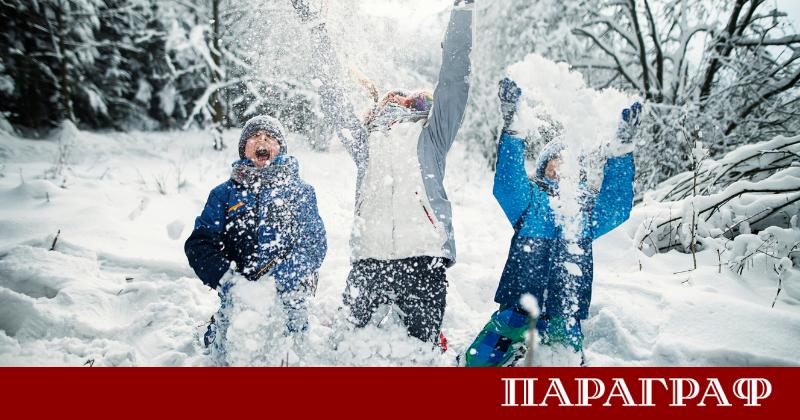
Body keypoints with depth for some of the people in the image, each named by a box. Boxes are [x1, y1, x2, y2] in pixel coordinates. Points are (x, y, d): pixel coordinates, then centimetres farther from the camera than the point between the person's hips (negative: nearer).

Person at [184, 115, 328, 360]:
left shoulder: (300, 191, 11)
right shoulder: (225, 193, 14)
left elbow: (315, 243, 1)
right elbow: (199, 243, 6)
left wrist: (281, 280, -16)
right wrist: (226, 279, -13)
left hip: (287, 293, -1)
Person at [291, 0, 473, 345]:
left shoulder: (429, 137, 18)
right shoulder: (366, 142, 24)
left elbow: (454, 79, 11)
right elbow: (333, 94, 26)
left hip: (423, 256, -2)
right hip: (368, 258, 2)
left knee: (424, 343, -3)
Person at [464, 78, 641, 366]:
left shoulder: (588, 205, 14)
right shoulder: (528, 197, 8)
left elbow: (617, 207, -5)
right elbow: (506, 183, -12)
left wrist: (622, 147, -14)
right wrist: (510, 126, -25)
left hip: (564, 316, 1)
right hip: (517, 307, -1)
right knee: (479, 360, -12)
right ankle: (517, 348, 16)